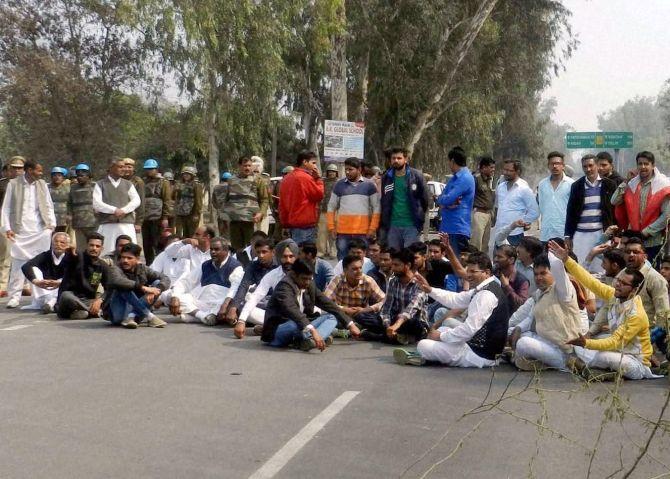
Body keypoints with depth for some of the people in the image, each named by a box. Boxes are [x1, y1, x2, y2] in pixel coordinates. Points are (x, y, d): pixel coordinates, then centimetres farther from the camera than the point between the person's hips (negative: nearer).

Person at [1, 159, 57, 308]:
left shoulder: (42, 184, 10)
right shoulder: (14, 184, 2)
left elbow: (48, 205, 12)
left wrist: (51, 224, -2)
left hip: (40, 231, 2)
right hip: (20, 231, -2)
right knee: (18, 263, -2)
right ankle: (14, 296, 3)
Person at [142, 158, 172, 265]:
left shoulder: (163, 183, 3)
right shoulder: (142, 183, 14)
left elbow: (167, 201, -3)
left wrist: (165, 217, -11)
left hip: (157, 219, -4)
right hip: (144, 219, 4)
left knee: (157, 245, -4)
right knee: (146, 245, 8)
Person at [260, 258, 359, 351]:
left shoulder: (310, 286, 4)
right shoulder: (284, 286, -19)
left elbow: (328, 304, 8)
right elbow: (292, 310, -37)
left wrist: (350, 324, 1)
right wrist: (312, 330, -49)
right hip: (275, 333, -9)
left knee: (331, 316, -2)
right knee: (298, 322, -39)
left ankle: (310, 340, -27)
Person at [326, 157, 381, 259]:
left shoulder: (369, 185, 4)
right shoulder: (339, 185, 8)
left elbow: (376, 208, 3)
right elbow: (331, 207, 11)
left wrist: (373, 228, -6)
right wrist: (331, 228, 2)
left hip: (363, 232, -1)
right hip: (342, 232, 1)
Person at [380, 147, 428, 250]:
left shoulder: (416, 176, -1)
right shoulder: (386, 178, 7)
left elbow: (424, 199, 4)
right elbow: (382, 201, 11)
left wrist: (420, 216, 5)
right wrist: (383, 224, 8)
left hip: (411, 225, -3)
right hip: (392, 226, 3)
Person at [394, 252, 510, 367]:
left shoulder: (486, 295, -23)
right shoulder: (485, 289, 8)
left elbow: (470, 328, -26)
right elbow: (457, 299, 16)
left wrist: (441, 336, -13)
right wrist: (430, 290, 9)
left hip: (479, 354, -10)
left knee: (423, 345, -9)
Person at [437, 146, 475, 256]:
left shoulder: (465, 178, -13)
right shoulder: (455, 178, 18)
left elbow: (447, 199, -20)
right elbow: (442, 199, 15)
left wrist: (441, 199, 3)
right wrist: (445, 204, -8)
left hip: (458, 229, -9)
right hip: (447, 227, 9)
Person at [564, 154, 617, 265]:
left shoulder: (609, 185, 4)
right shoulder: (576, 186, 7)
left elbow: (615, 210, 5)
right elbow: (571, 212, 10)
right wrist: (568, 235, 6)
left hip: (602, 233, -1)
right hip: (581, 234, 1)